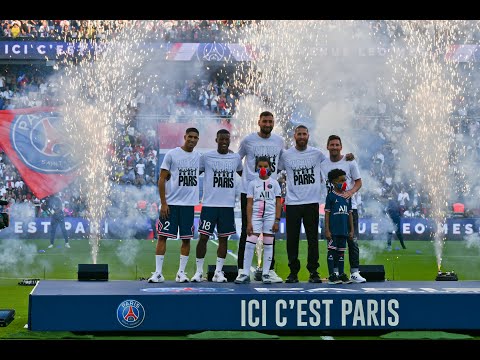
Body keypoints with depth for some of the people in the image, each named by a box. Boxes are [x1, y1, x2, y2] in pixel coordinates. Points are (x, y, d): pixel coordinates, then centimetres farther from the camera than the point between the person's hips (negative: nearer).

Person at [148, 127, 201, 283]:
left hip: (189, 204, 4)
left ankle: (181, 273, 12)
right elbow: (162, 179, -4)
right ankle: (158, 273, 0)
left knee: (186, 238, 5)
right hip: (171, 203, -4)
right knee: (162, 236, -4)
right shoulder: (171, 154, -4)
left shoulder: (198, 156, 8)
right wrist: (163, 203, -10)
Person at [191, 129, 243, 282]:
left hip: (228, 205, 3)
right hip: (209, 204, -3)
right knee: (203, 237, -3)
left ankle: (218, 272, 12)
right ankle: (199, 271, 6)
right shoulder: (206, 157, -1)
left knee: (223, 238, 5)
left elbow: (243, 174, 26)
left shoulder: (236, 158, 8)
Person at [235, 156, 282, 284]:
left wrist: (277, 221, -4)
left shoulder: (274, 183, 6)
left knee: (268, 245, 3)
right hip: (255, 216, 0)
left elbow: (278, 203, 4)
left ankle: (265, 274, 9)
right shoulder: (253, 183, 6)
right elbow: (249, 204, 3)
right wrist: (249, 222, -5)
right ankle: (245, 273, -5)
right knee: (250, 244, -8)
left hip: (270, 216, 0)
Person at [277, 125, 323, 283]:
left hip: (312, 202, 0)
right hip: (292, 203, 0)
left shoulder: (317, 153, 5)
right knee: (292, 239, 2)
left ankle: (313, 271, 8)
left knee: (313, 239, 2)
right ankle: (293, 272, 10)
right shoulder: (286, 155, 4)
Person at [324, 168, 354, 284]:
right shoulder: (331, 196, -5)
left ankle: (341, 274, 17)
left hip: (344, 230, 5)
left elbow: (350, 214, 14)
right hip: (333, 230, -5)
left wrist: (351, 230, 12)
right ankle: (332, 275, 3)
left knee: (341, 252, 11)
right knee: (332, 251, -1)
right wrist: (327, 230, -10)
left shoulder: (347, 196, 10)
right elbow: (327, 213, -6)